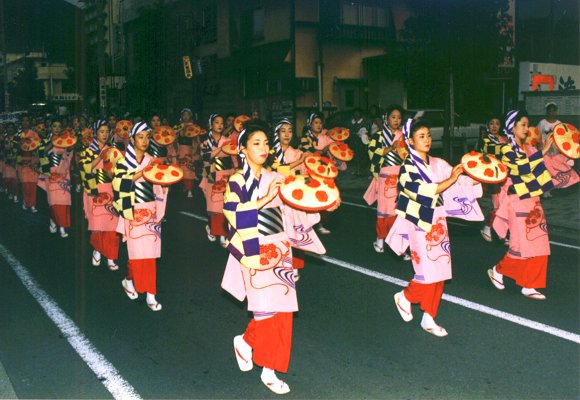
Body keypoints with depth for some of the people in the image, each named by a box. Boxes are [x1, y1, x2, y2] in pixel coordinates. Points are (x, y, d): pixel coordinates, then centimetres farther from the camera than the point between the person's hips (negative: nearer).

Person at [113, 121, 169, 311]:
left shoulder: (150, 160, 11)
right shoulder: (124, 161, -1)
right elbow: (119, 183, -15)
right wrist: (139, 175, -21)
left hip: (151, 211, 3)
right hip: (134, 212, -3)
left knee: (150, 252, 1)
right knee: (137, 251, -4)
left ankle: (150, 295, 6)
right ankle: (129, 280, 25)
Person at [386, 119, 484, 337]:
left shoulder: (437, 164, 7)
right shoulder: (408, 167, -10)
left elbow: (462, 182, 7)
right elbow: (423, 192, -23)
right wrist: (450, 180, -27)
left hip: (438, 223, 6)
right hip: (421, 226, -6)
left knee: (439, 273, 7)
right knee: (429, 273, -6)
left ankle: (429, 318, 18)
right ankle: (405, 297, 22)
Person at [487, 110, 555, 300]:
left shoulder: (528, 149, 11)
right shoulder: (508, 150, -10)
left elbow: (544, 166, 18)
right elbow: (523, 168, -27)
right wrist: (543, 151, -29)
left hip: (532, 201, 7)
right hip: (517, 201, -7)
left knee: (538, 245, 5)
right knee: (522, 245, -5)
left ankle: (529, 286, 12)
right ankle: (498, 270, 17)